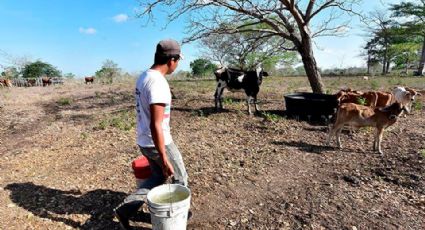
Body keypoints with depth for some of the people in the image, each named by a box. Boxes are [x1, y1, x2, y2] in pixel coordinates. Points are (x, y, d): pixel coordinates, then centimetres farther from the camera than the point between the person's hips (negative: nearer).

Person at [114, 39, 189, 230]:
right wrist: (164, 159, -23)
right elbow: (155, 125, -29)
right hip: (159, 143, -9)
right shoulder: (158, 83, -26)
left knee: (158, 177, 25)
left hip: (143, 141, 9)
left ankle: (125, 209, 25)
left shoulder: (143, 77, 5)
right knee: (180, 177, 15)